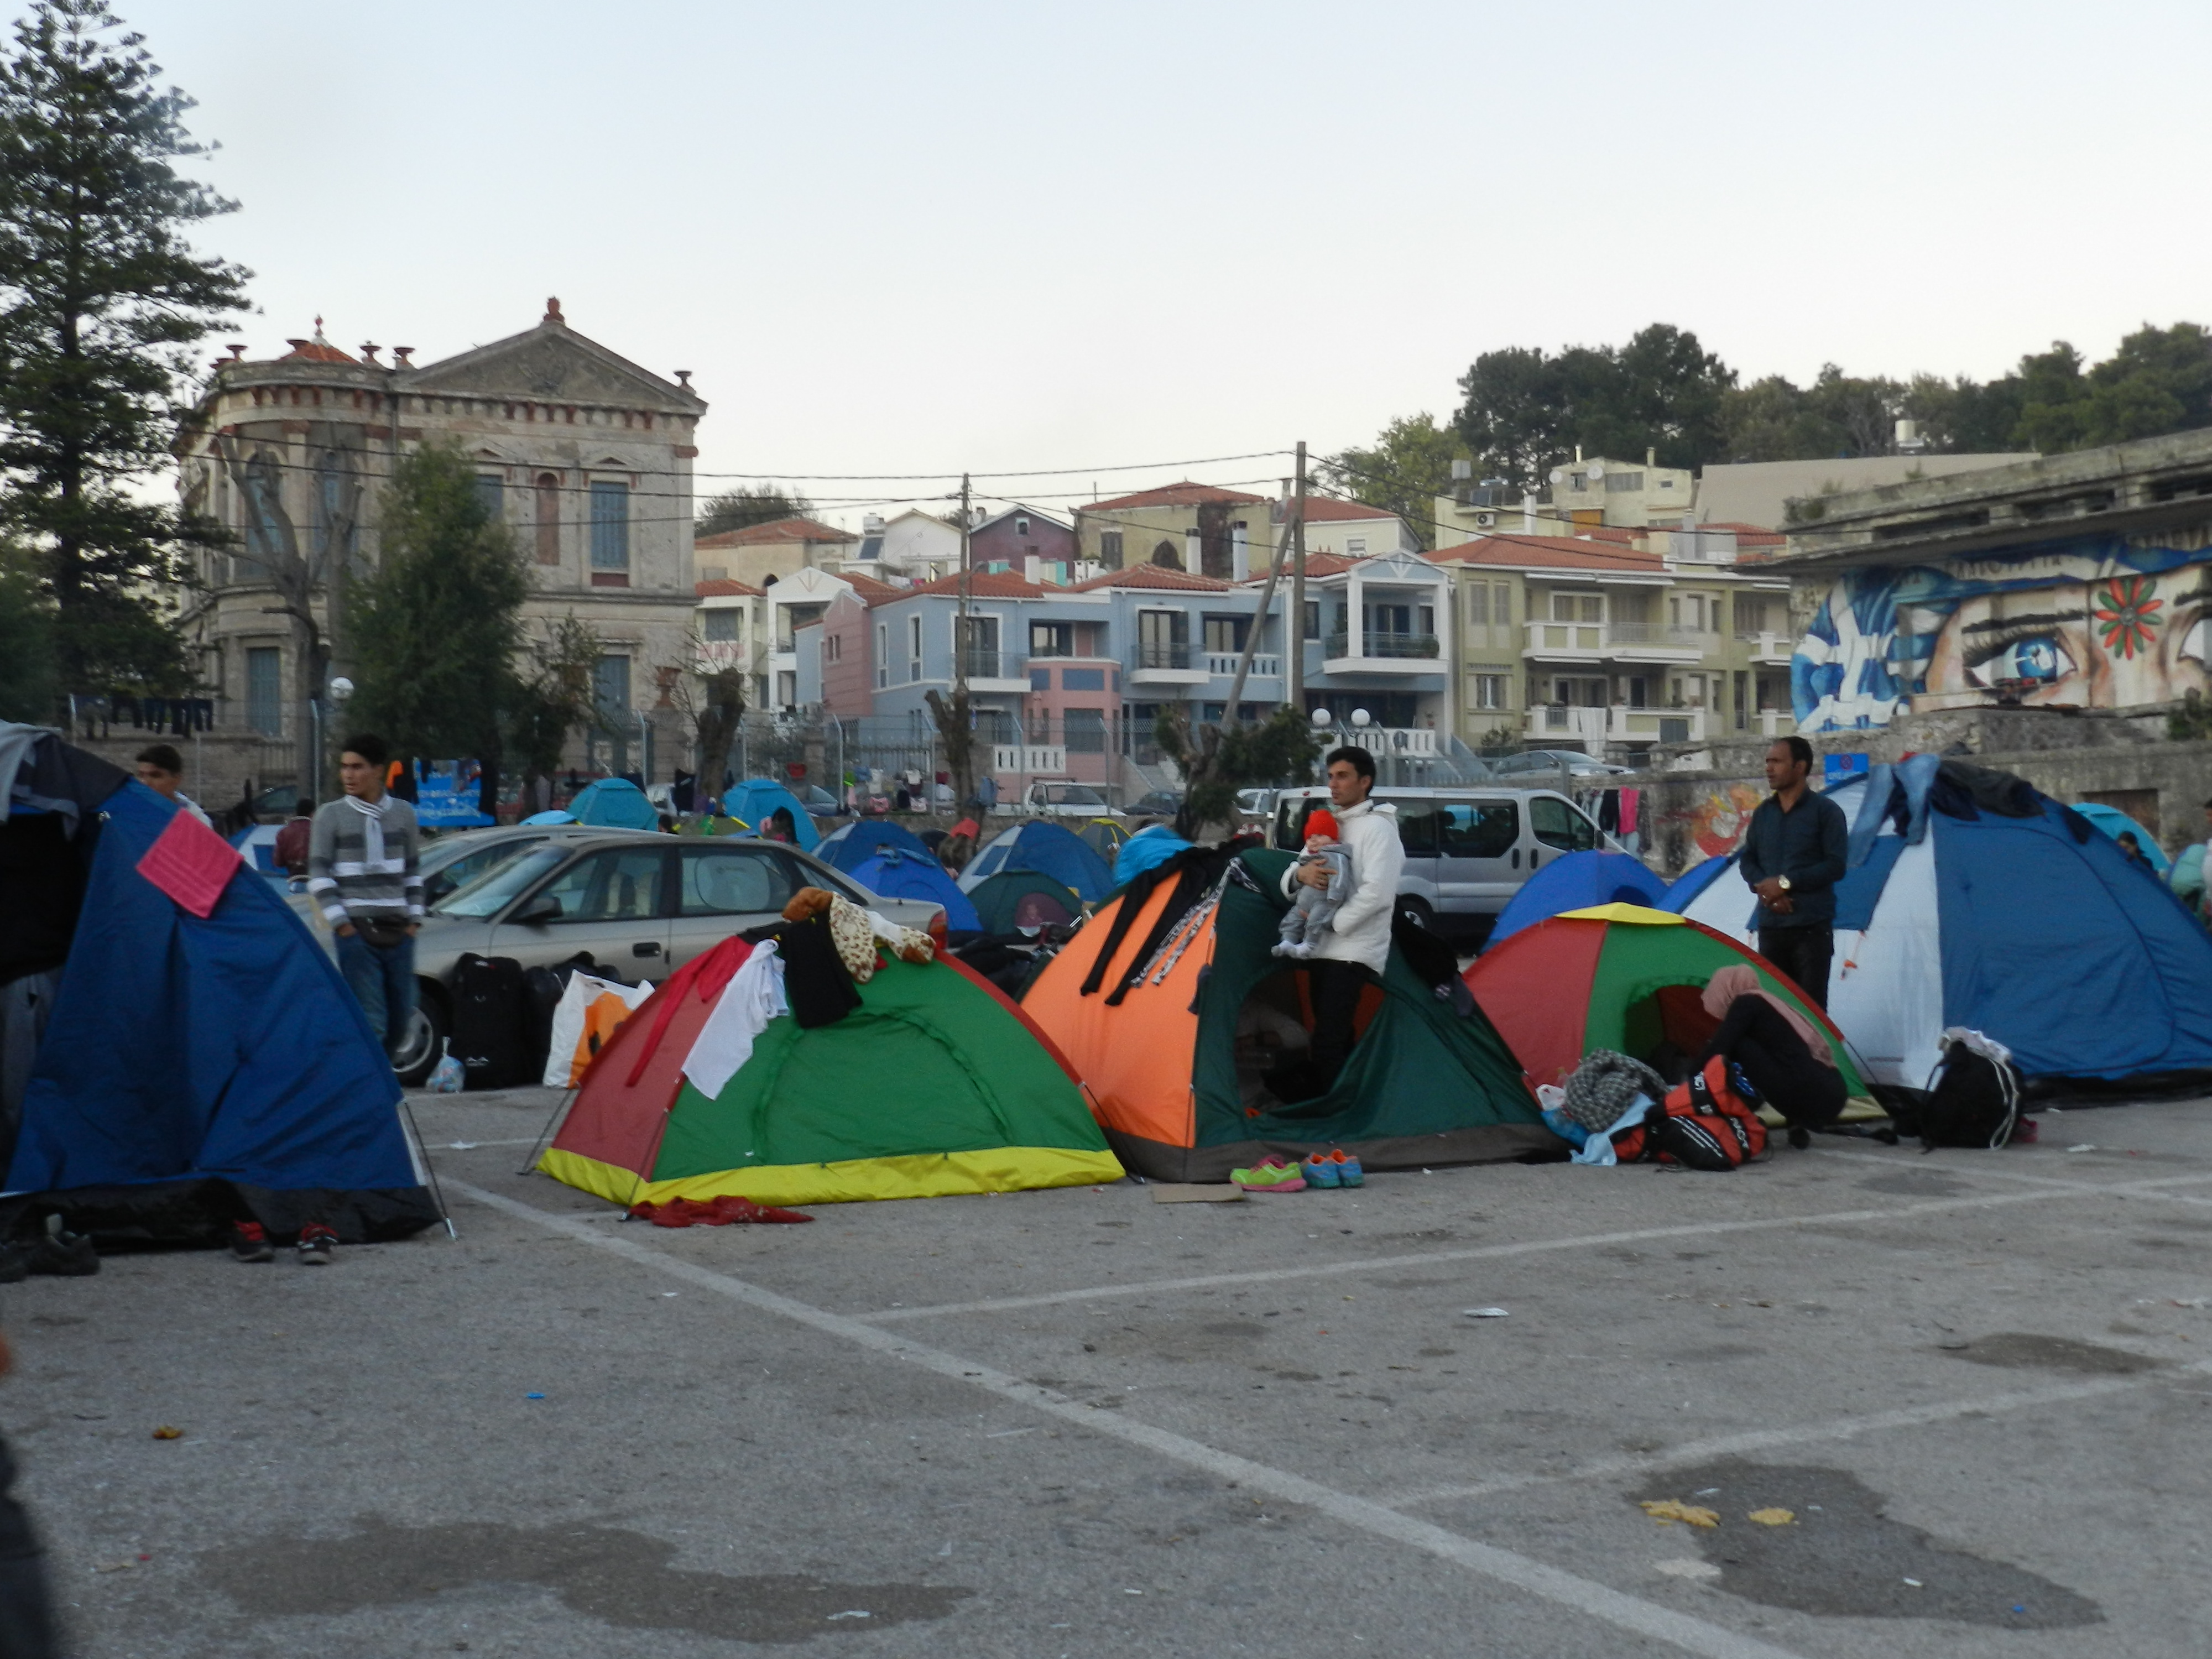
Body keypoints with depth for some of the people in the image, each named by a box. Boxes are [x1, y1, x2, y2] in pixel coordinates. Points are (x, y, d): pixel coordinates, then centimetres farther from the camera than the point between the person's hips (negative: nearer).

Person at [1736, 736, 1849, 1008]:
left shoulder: (1825, 811, -4)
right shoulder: (1763, 812, 12)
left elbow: (1836, 866, -11)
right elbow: (1748, 861, 14)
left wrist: (1786, 883, -14)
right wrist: (1764, 887, -7)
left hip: (1812, 927, -5)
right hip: (1770, 925, 5)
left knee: (1811, 1006, -7)